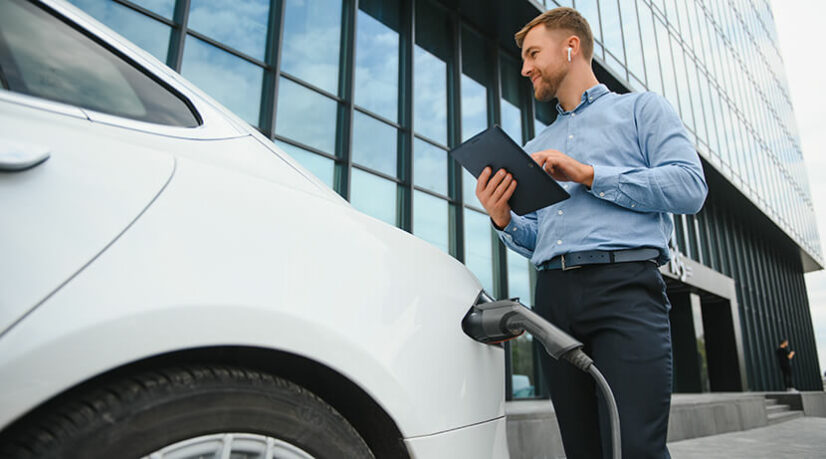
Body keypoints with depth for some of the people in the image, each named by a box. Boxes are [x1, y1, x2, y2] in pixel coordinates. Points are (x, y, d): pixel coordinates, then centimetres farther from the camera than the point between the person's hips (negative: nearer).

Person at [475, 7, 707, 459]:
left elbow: (690, 186, -3)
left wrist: (589, 175, -9)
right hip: (554, 296, 5)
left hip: (623, 285, -4)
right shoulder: (536, 146, 28)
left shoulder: (640, 108, 14)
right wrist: (504, 220, 0)